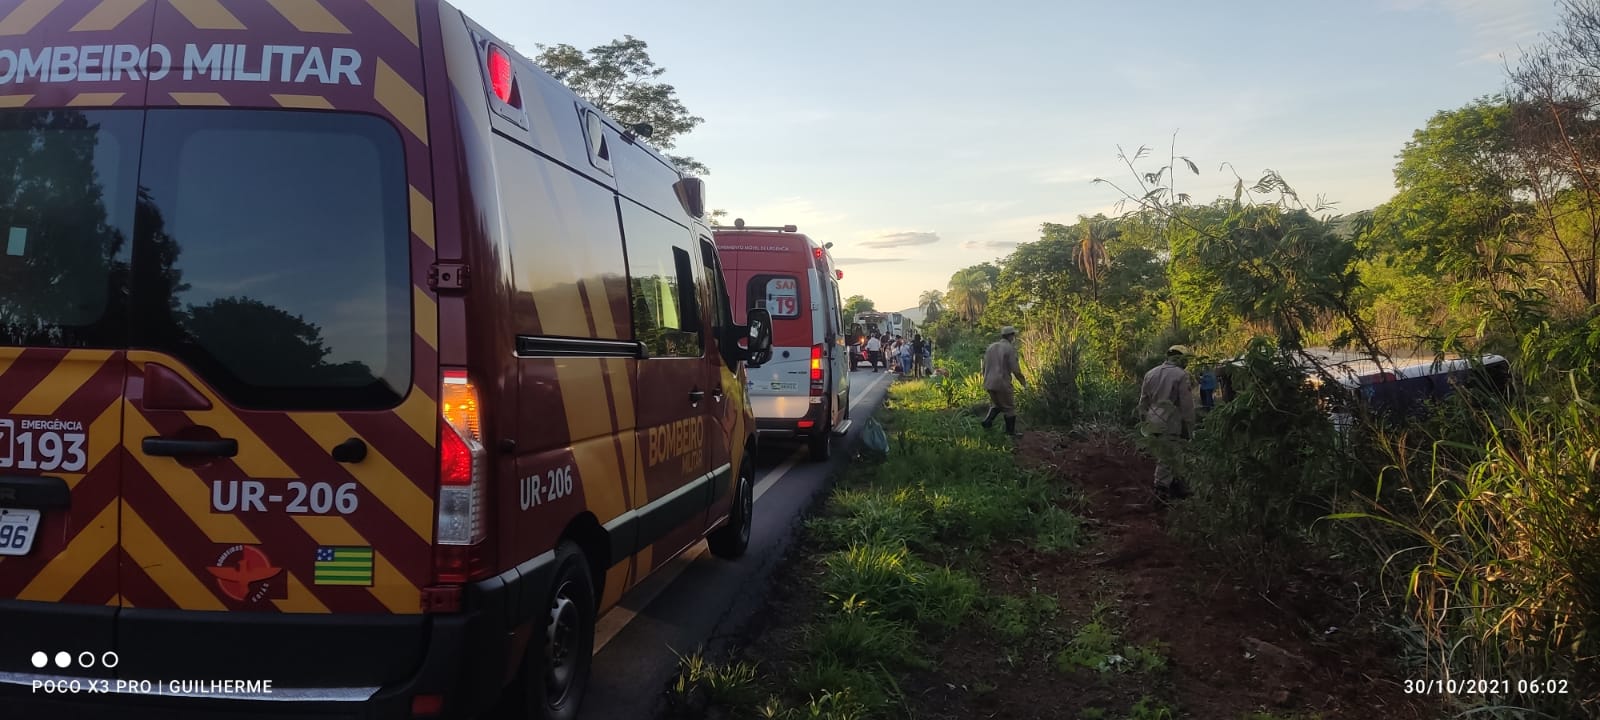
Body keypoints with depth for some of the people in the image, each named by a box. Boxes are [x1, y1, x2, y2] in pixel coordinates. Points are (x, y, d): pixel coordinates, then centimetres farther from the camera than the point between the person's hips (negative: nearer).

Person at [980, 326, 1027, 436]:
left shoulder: (991, 347, 9)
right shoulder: (1010, 349, -11)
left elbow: (985, 367, 11)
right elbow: (1015, 369, -14)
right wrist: (1024, 382, 2)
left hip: (989, 383, 6)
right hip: (1002, 383, -6)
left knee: (996, 405, 26)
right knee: (1009, 408, 10)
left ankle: (988, 421, 6)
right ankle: (1011, 433, 16)